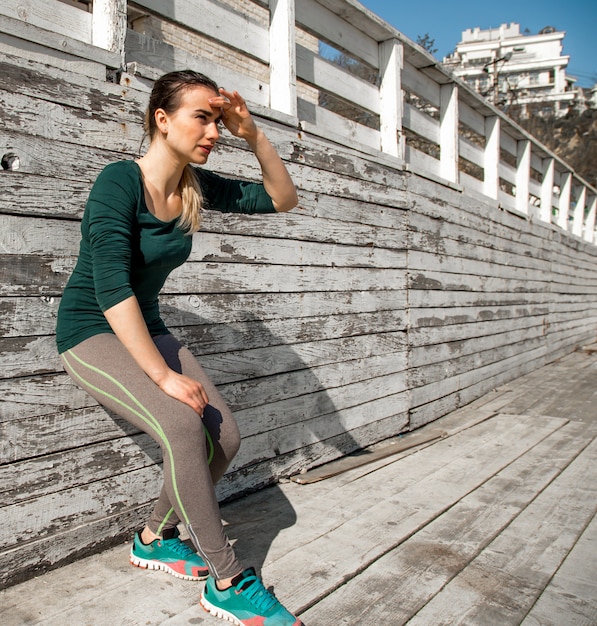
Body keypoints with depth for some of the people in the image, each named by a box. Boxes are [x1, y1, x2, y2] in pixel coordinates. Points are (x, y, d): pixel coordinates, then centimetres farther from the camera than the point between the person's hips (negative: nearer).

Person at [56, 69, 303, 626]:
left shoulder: (196, 187, -1)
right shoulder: (120, 182, -20)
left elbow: (282, 199, 4)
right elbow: (112, 290, -27)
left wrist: (253, 135, -11)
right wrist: (164, 376, -29)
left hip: (146, 329, 7)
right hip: (91, 333, -7)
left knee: (224, 438, -6)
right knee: (181, 425, -30)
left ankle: (155, 540, 18)